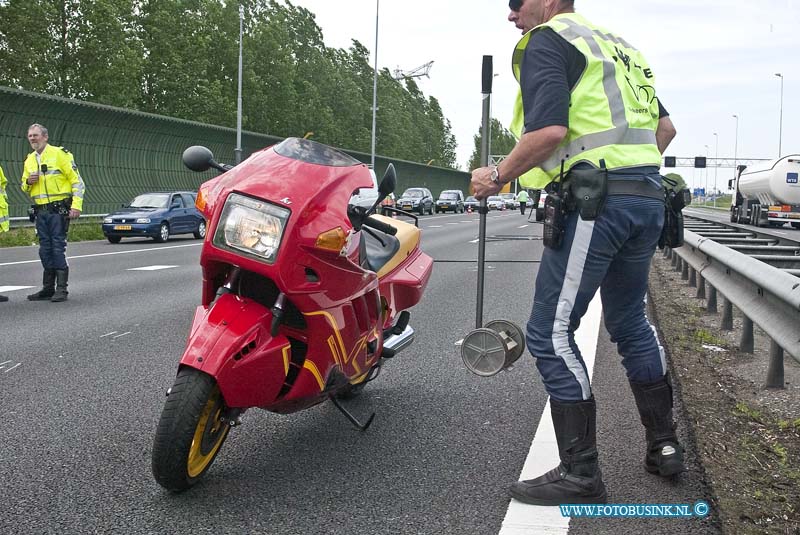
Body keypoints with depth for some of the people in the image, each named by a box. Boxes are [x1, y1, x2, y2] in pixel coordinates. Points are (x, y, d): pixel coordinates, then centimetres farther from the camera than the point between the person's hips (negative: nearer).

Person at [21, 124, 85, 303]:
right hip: (41, 212, 6)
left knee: (58, 248, -7)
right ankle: (48, 289, 16)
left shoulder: (60, 154, -5)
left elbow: (77, 181, -7)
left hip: (59, 210, -6)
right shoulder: (29, 161, 14)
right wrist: (28, 182, -2)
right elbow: (24, 187, 23)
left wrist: (76, 205, -15)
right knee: (45, 249, 9)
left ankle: (61, 289, -2)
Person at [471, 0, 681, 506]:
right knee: (631, 321, 21)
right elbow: (665, 127, 24)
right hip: (647, 198, 9)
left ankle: (581, 474, -1)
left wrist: (498, 177, -6)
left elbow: (550, 130, -18)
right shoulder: (616, 45, 23)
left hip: (593, 201, -9)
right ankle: (664, 446, 29)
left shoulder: (545, 41, -3)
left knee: (551, 333, -4)